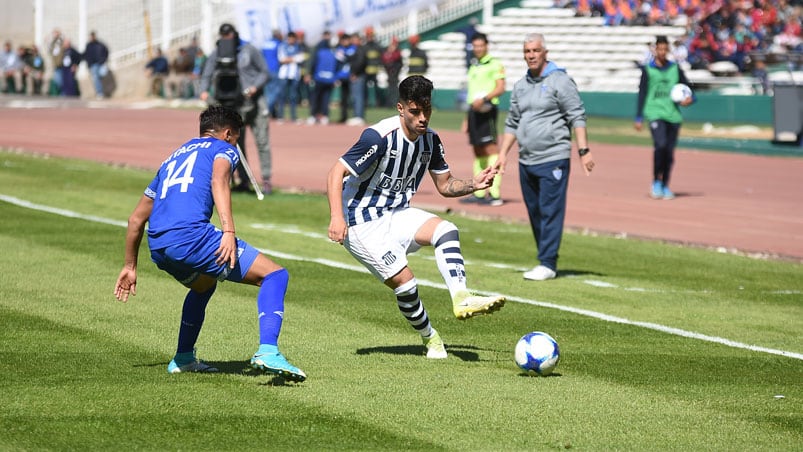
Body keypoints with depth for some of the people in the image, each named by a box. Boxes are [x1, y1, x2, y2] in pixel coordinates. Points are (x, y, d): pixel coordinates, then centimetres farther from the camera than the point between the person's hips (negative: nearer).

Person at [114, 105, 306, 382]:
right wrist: (228, 231, -22)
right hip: (190, 235, -7)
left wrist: (130, 266, 46)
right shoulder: (224, 149, 16)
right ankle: (267, 352, -22)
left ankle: (183, 359, 38)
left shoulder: (173, 158, 35)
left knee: (203, 286, 38)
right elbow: (218, 181, -10)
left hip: (158, 248, 7)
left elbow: (136, 219, 37)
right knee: (275, 275, -3)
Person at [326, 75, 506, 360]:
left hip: (397, 214, 6)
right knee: (404, 280, -17)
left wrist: (473, 185, -10)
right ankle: (430, 338, 7)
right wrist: (336, 217, -35)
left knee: (446, 230, -21)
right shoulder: (380, 137, -23)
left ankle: (461, 299, -31)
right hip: (362, 224, -6)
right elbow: (337, 172, -23)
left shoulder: (430, 140, 0)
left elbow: (445, 186, 11)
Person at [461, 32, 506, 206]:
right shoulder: (473, 66, 22)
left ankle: (495, 193, -18)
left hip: (487, 108, -8)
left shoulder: (494, 64, -3)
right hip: (474, 109, 9)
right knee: (477, 151, 10)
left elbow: (500, 88, -12)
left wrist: (484, 98, -25)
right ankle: (479, 193, 15)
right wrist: (466, 119, 24)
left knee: (491, 148, -14)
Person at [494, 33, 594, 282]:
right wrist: (503, 153, 14)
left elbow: (577, 117, -8)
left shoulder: (560, 81, -4)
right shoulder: (520, 86, 16)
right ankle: (546, 259, 15)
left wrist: (583, 151, -16)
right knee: (535, 212, 8)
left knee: (550, 212, -8)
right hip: (526, 161, 7)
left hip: (553, 159, -7)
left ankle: (547, 264, -8)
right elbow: (512, 123, 22)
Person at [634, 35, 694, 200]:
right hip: (655, 113, -3)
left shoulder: (675, 69, 11)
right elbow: (642, 95, 5)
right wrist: (638, 118, 1)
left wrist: (690, 99, -10)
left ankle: (665, 186, 18)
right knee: (660, 144, -23)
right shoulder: (648, 70, 5)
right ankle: (656, 182, -9)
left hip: (673, 115, 3)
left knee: (670, 151, 4)